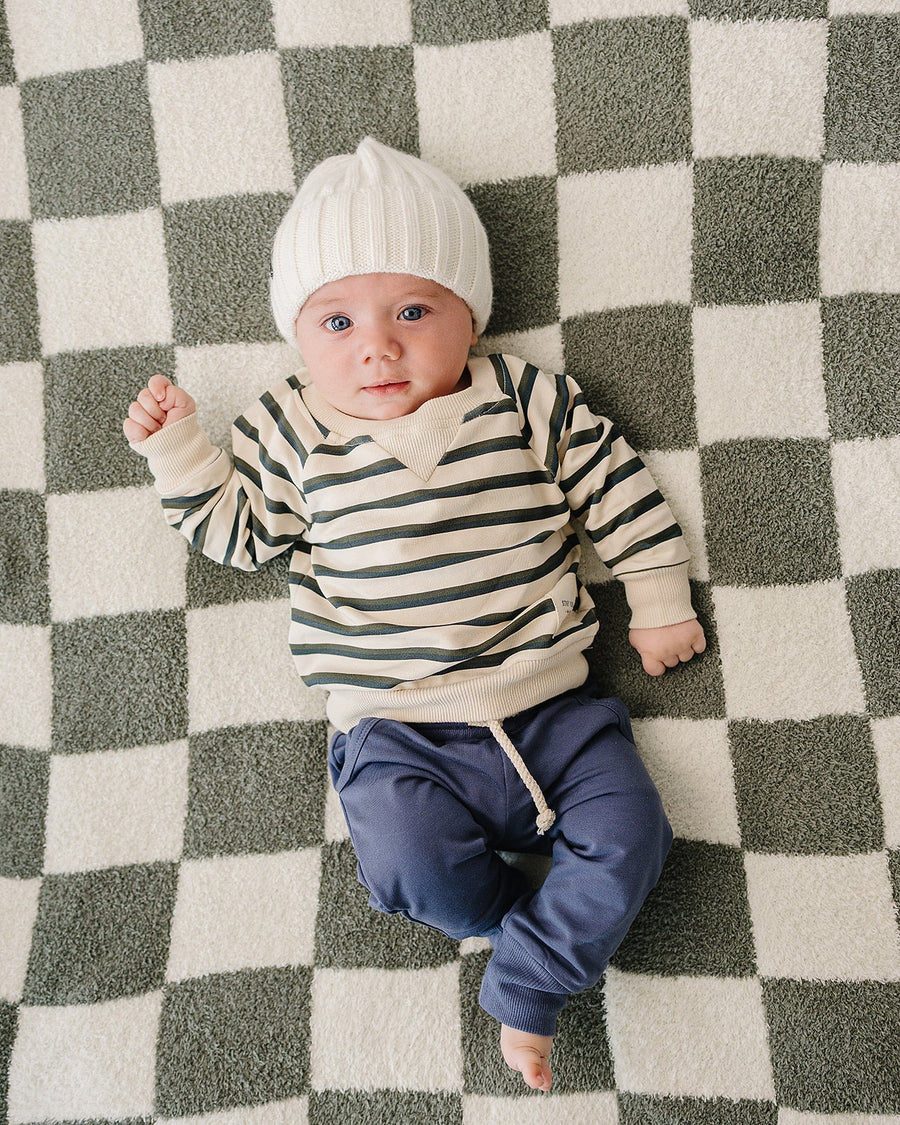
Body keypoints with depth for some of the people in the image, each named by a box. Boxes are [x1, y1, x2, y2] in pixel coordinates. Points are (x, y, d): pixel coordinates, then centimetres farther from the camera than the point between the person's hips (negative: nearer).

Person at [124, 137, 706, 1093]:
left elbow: (618, 488, 6)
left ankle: (525, 987, 8)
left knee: (628, 837, -11)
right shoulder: (291, 433, 1)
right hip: (400, 730, 0)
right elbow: (237, 530, 8)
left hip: (549, 702, 1)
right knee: (410, 861, -23)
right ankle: (558, 930, 7)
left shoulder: (529, 403, -1)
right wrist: (178, 448, -2)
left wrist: (660, 604, 7)